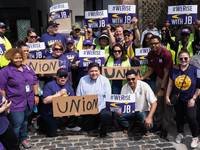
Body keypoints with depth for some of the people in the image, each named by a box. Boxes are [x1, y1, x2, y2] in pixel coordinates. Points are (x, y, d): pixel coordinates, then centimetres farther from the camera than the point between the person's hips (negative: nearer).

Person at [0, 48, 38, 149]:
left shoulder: (27, 68, 8)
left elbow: (35, 82, 13)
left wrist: (36, 95, 9)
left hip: (28, 102, 5)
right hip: (15, 104, -5)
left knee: (24, 121, 20)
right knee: (16, 125, 1)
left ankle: (23, 139, 41)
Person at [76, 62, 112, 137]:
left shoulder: (105, 80, -5)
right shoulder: (83, 80, 2)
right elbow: (78, 96, 5)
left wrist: (98, 109, -19)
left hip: (101, 108, -3)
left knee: (106, 116, -33)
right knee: (86, 128, 5)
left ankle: (103, 129, 2)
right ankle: (96, 120, 36)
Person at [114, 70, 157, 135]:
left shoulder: (144, 86, -18)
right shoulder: (124, 88, -8)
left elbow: (154, 103, -19)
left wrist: (149, 117, -33)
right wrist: (119, 110, -26)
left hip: (143, 111, -3)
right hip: (130, 111, 4)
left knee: (148, 125, -33)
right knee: (117, 115, -22)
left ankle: (146, 129, 9)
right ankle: (129, 125, 11)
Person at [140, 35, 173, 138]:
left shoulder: (166, 54, -24)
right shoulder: (150, 54, -3)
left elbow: (166, 73, -22)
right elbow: (150, 70, 6)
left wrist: (162, 89, -21)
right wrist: (141, 78, -9)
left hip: (168, 79, -5)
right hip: (159, 78, 6)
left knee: (167, 103, -1)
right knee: (159, 102, 10)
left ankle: (165, 127, 10)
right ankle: (158, 123, 23)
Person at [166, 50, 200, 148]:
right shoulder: (174, 70, -1)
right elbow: (170, 85, 5)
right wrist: (167, 97, 3)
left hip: (190, 99, -3)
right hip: (177, 99, 3)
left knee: (191, 118, -10)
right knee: (179, 116, 14)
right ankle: (180, 134, 36)